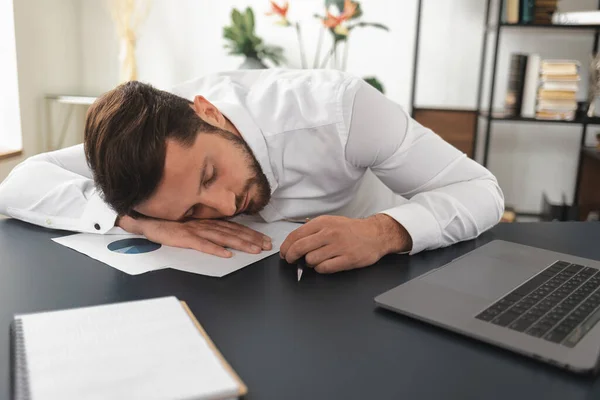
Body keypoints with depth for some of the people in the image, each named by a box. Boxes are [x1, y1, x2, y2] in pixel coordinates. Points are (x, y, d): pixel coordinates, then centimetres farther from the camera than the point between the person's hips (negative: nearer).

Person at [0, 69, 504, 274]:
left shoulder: (338, 108, -30)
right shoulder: (155, 136, -21)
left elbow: (482, 190, -23)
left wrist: (385, 231, -41)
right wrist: (142, 220, -35)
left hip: (378, 277, 0)